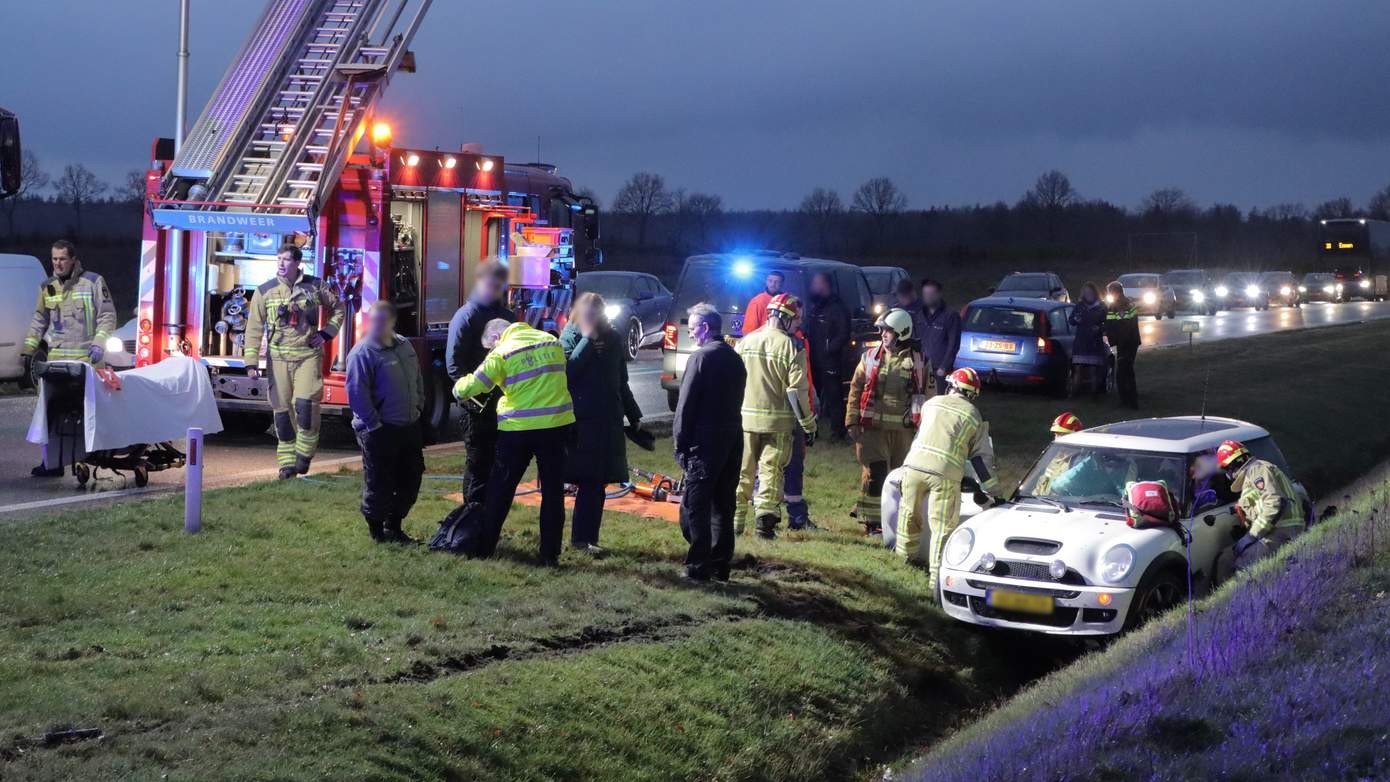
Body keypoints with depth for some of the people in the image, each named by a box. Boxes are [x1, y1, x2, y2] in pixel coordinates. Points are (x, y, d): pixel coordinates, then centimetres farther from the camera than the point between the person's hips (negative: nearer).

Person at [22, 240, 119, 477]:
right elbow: (39, 320, 20)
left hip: (87, 358, -4)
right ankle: (51, 461, 4)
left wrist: (99, 342, -13)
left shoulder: (93, 281, -2)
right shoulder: (47, 286, 13)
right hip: (56, 357, 4)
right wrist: (29, 349, 14)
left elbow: (108, 315, -2)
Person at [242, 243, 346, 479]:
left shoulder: (315, 286, 3)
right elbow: (254, 328, 2)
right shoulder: (265, 291, 2)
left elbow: (338, 308, 17)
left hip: (308, 355, -1)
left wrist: (326, 333, 3)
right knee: (282, 409, 4)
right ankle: (287, 462, 14)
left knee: (305, 403, -16)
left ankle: (304, 452, 5)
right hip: (278, 358, 1)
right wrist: (251, 362, -5)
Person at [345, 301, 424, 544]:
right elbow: (357, 394, -17)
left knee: (410, 480, 14)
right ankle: (377, 531, 14)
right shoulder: (362, 353, -14)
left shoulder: (404, 346, 9)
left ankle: (394, 528, 28)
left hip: (409, 426, 8)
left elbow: (417, 380, 21)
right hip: (380, 431, -7)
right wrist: (374, 425, -17)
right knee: (379, 485, -1)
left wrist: (418, 408, 12)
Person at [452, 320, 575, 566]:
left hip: (519, 428, -3)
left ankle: (484, 548, 19)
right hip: (558, 425, 3)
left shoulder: (502, 353, -8)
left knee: (500, 490, 11)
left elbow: (470, 387, -9)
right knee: (553, 492, 9)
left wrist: (458, 388, 11)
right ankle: (550, 554, 8)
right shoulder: (552, 342, 7)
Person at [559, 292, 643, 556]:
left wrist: (633, 415, 20)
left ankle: (584, 537, 9)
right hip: (581, 420, -5)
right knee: (590, 482, -9)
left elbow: (621, 381, 19)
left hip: (608, 420, 5)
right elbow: (567, 369, -18)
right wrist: (588, 339, -17)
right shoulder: (571, 336, 0)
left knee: (597, 482, 4)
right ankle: (582, 537, -5)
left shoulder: (612, 338, 12)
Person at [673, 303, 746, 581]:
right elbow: (736, 400, 14)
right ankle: (720, 566, 16)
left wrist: (680, 443, -6)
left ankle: (698, 567, -4)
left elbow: (685, 404, -12)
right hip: (733, 440, 8)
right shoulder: (735, 358, 13)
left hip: (705, 443, -8)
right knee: (724, 506, 12)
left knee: (695, 506, -2)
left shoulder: (701, 357, -11)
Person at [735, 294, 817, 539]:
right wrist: (809, 425, -4)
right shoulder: (790, 346, -10)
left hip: (746, 417, 4)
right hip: (778, 421, -3)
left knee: (743, 471, 13)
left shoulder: (745, 342, 3)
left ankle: (735, 520, 18)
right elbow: (797, 390, -11)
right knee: (771, 471, 3)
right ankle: (765, 519, -3)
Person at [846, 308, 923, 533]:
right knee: (874, 472, -7)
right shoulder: (870, 358, 5)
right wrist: (852, 422, 0)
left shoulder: (916, 363, 3)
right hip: (873, 427, -1)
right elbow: (855, 390, 7)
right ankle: (871, 520, 0)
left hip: (903, 430, 1)